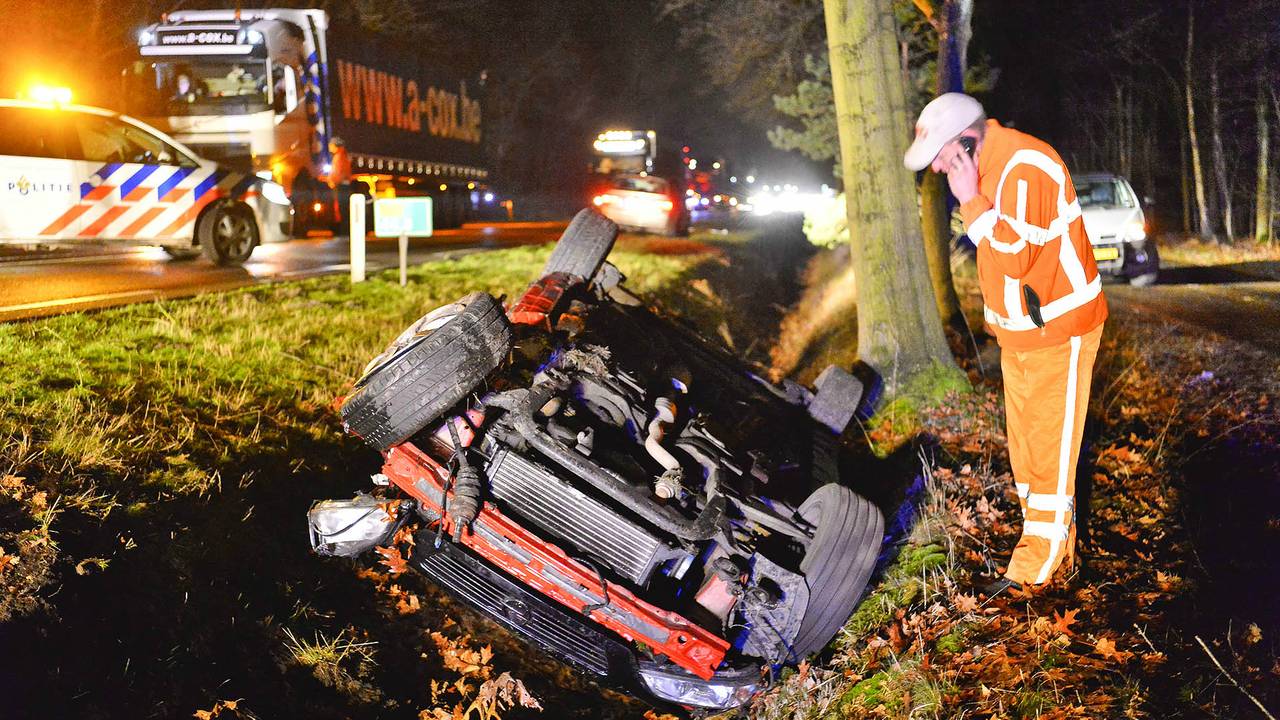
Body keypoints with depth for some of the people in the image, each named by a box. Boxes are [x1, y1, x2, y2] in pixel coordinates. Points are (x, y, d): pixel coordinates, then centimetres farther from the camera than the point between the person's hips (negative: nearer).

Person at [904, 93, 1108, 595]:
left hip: (1058, 332, -9)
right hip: (1018, 332, 10)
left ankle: (1038, 565, 5)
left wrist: (971, 200, -25)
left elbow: (1013, 257, -28)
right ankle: (1051, 546, 26)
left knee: (1050, 446, -2)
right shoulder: (989, 167, 7)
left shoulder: (1025, 167, -23)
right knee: (1024, 441, 14)